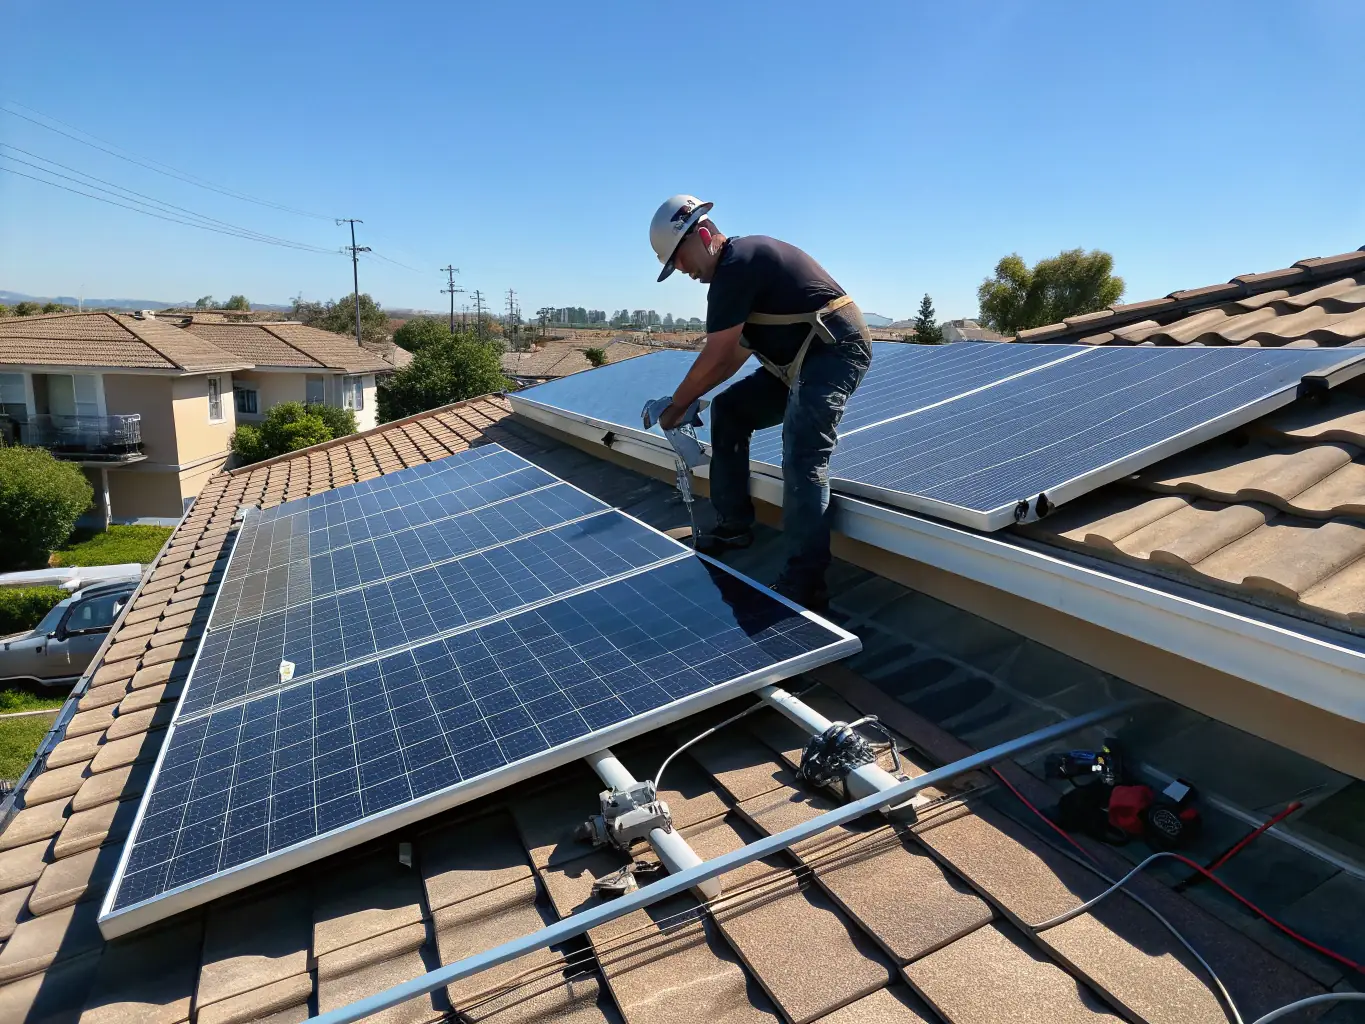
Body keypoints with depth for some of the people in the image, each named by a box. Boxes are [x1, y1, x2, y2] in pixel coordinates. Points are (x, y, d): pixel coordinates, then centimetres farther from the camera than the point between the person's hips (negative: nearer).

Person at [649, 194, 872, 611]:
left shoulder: (735, 265, -16)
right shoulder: (743, 264, 17)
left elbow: (714, 357, -15)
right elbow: (734, 355, 20)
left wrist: (676, 405, -1)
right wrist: (690, 400, 14)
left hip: (835, 351, -11)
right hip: (803, 359, 11)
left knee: (802, 459, -23)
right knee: (729, 410, 14)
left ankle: (803, 588, -25)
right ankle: (733, 527, 17)